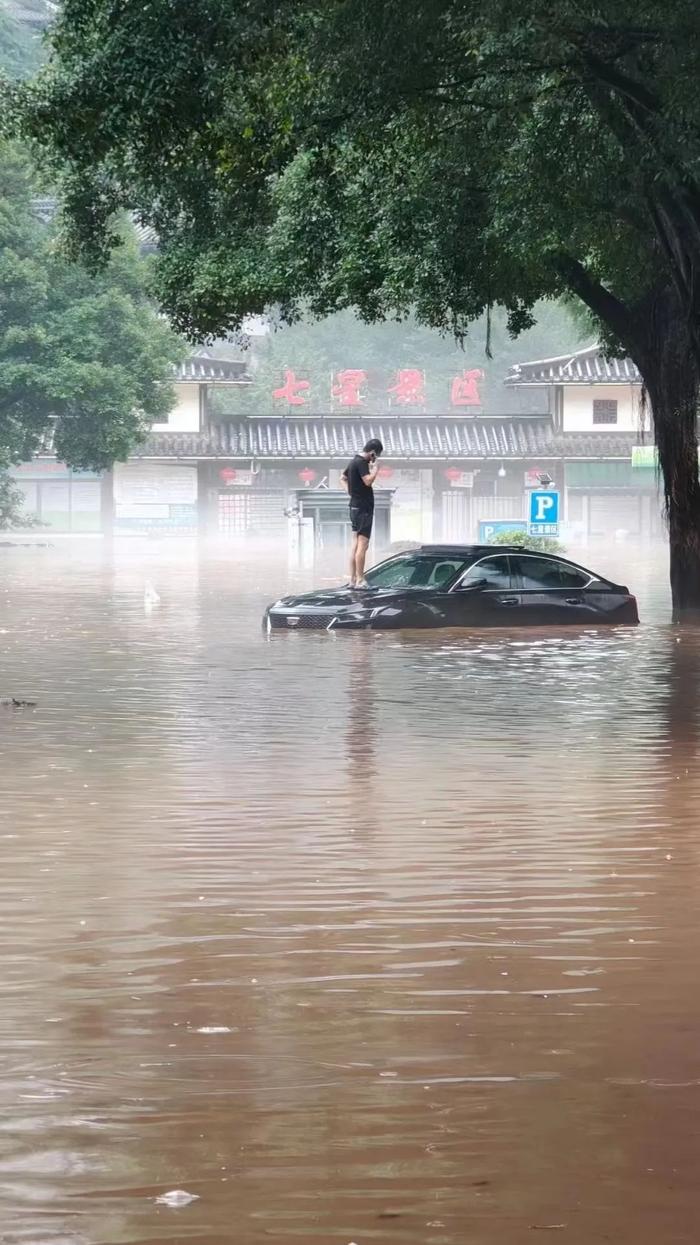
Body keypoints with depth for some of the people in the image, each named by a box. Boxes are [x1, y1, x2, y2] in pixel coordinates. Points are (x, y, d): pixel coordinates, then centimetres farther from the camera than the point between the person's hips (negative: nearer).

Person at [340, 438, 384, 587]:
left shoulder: (354, 462, 16)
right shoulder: (361, 463, -15)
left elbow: (343, 478, 28)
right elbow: (368, 481, -25)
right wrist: (375, 469, -10)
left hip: (355, 506, 10)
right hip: (363, 507, -10)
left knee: (355, 544, 11)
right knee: (362, 545, -10)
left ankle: (353, 579, 12)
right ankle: (360, 580, -12)